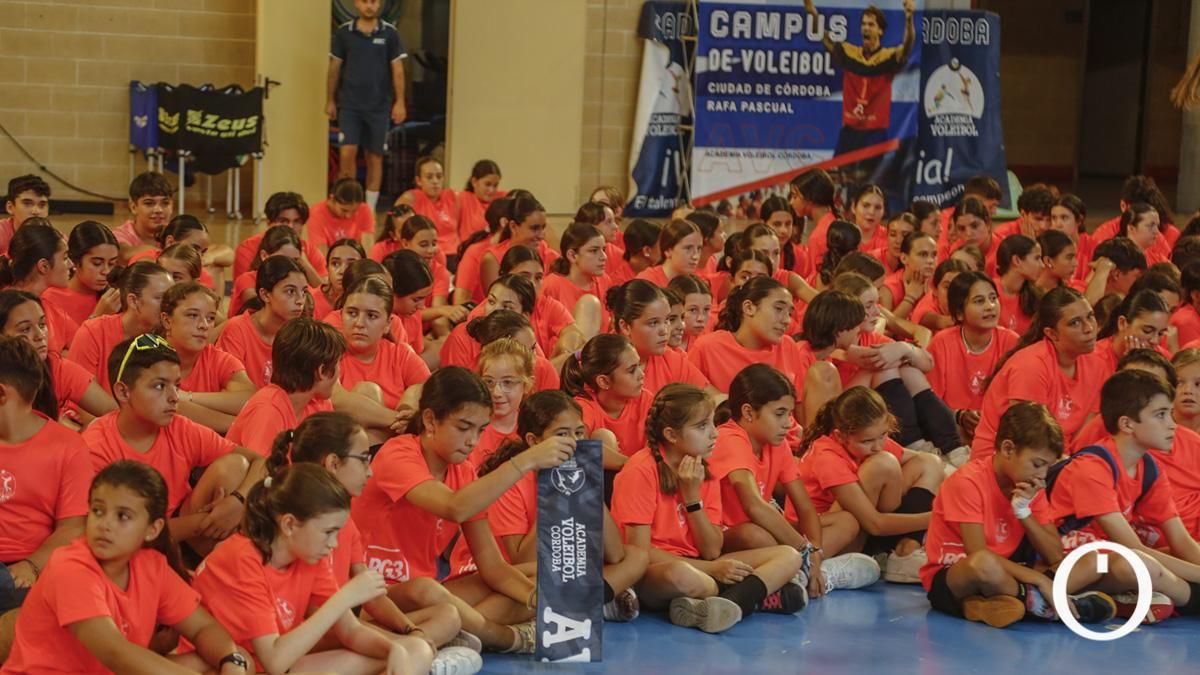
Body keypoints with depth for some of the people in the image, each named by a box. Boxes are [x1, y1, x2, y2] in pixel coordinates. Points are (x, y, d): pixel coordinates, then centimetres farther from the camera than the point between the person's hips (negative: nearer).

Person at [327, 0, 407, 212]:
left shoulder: (390, 33, 1)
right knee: (347, 154, -10)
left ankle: (370, 209, 13)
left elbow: (397, 70, 1)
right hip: (349, 105, 0)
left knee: (375, 157, 5)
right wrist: (330, 100, 7)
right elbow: (334, 69, 8)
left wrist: (400, 102, -5)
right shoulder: (343, 32, 2)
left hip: (379, 106, 0)